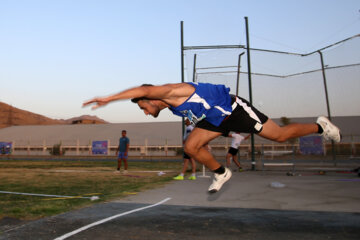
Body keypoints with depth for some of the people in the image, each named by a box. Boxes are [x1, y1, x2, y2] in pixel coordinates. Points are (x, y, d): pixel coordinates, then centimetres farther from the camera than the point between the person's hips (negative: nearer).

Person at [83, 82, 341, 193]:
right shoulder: (171, 104, 4)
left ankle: (319, 126, 25)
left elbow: (144, 89, -45)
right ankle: (221, 173, 18)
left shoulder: (172, 91, -25)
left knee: (280, 135, 1)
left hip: (233, 109, -8)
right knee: (191, 147, -1)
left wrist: (108, 98, -45)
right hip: (217, 118, 8)